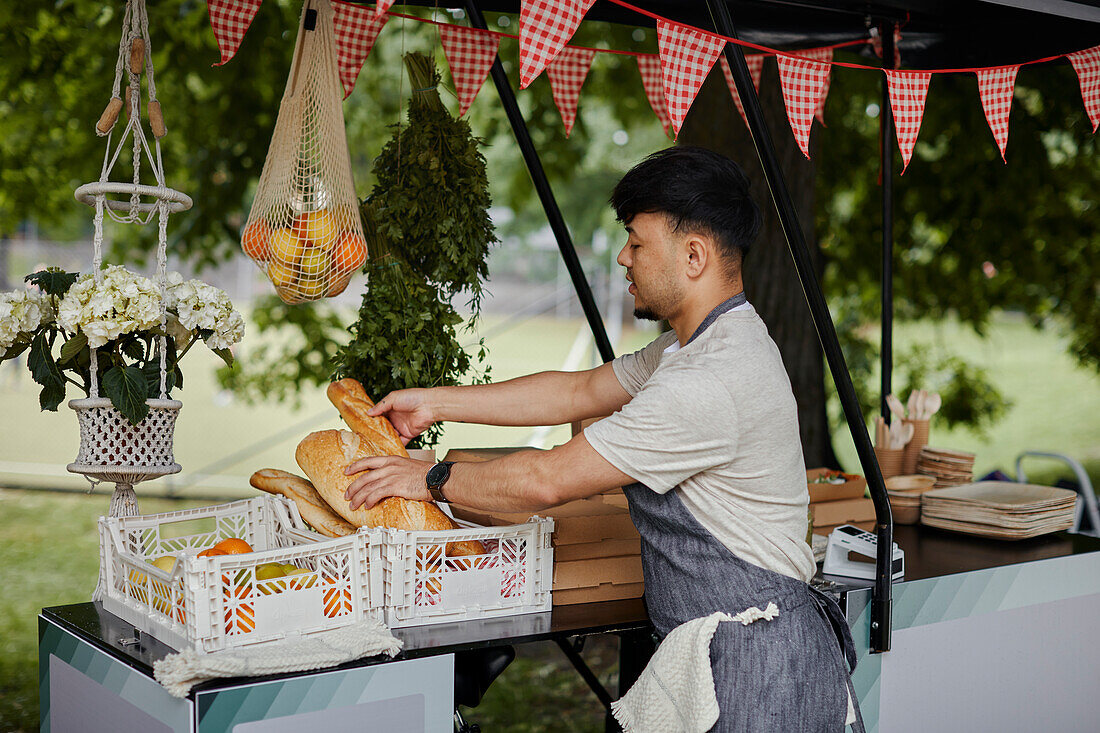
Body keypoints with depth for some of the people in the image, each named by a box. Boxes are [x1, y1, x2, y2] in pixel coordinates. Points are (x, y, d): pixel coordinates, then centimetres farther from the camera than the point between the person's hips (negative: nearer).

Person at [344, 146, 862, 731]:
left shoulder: (710, 385, -25)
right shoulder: (708, 342, 9)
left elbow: (549, 480, -19)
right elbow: (580, 390, 17)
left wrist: (433, 479, -4)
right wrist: (435, 403, 17)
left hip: (755, 669, -9)